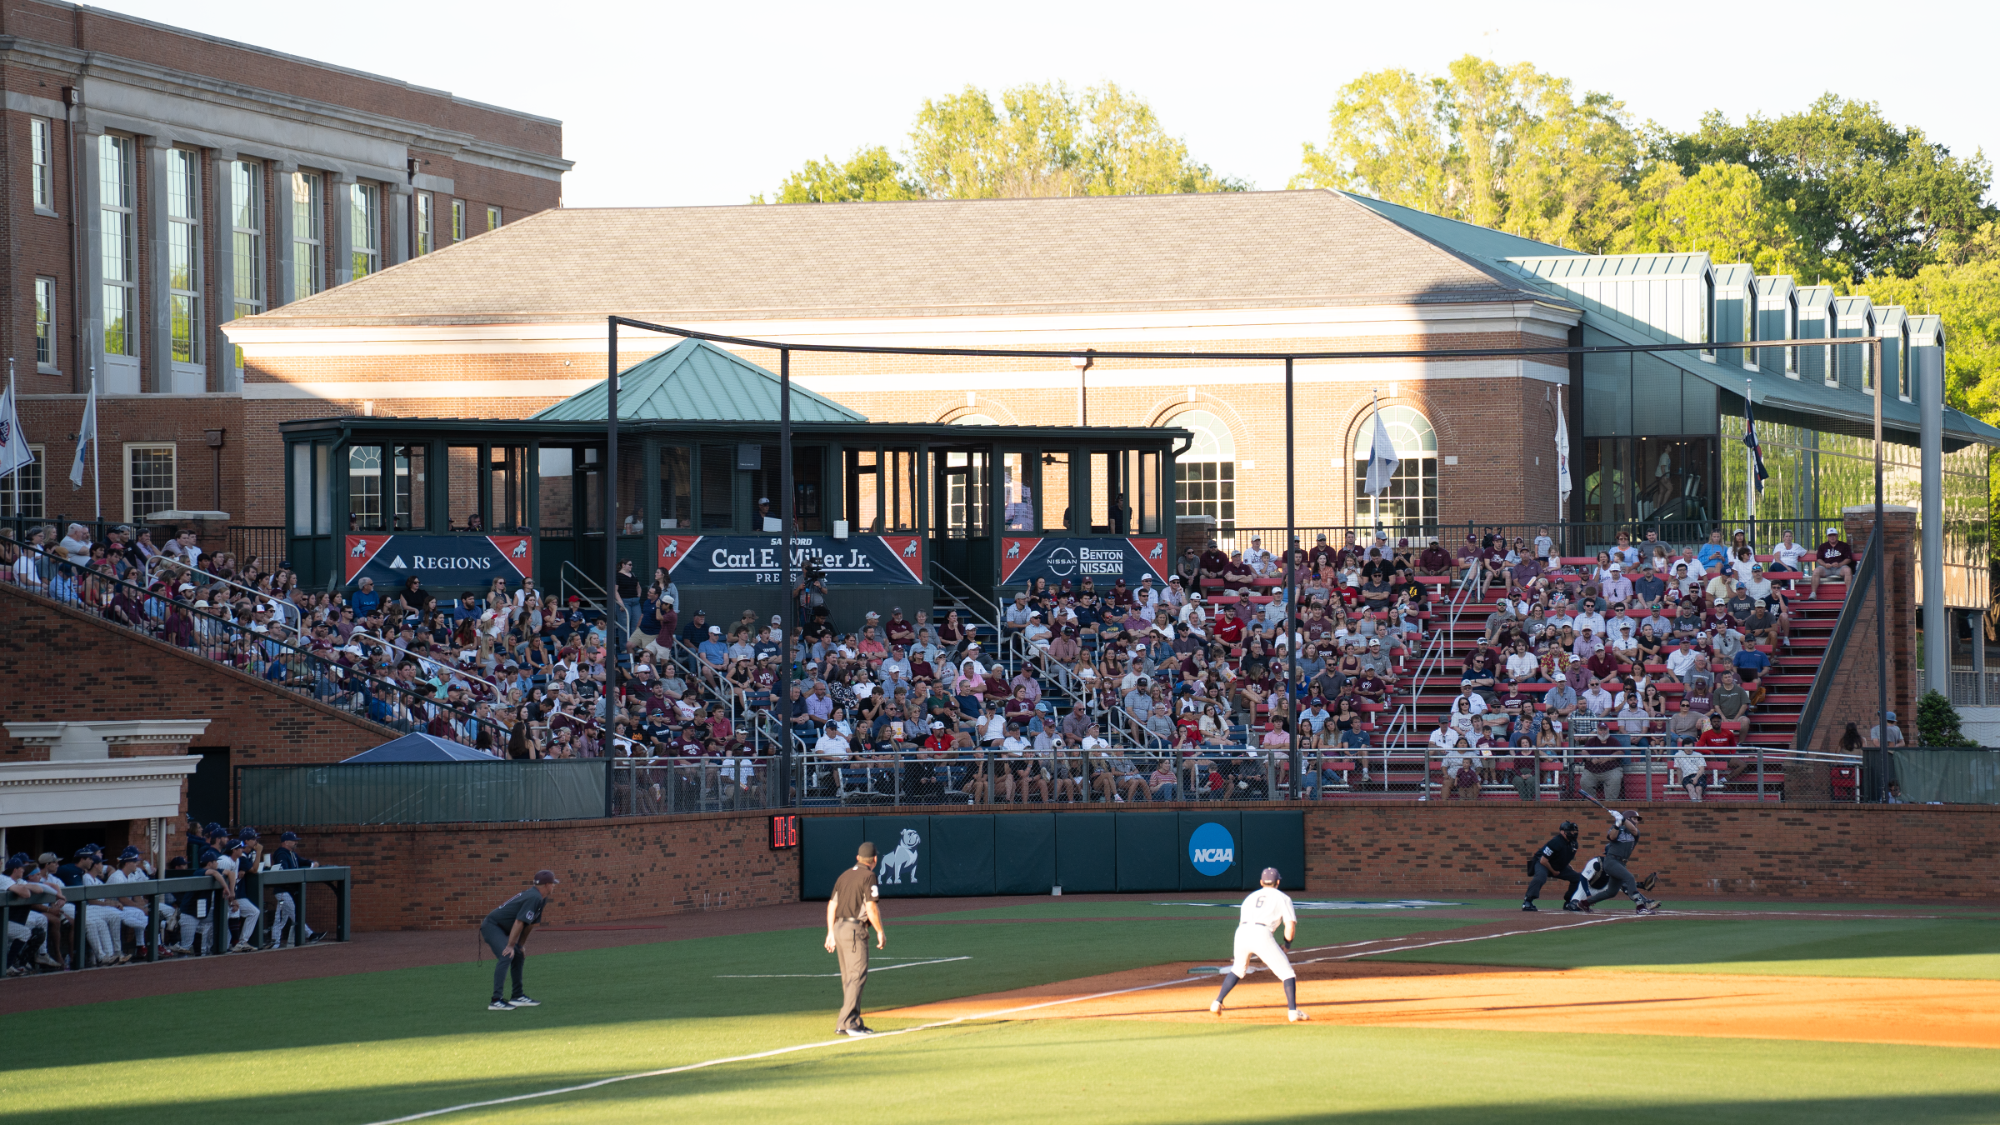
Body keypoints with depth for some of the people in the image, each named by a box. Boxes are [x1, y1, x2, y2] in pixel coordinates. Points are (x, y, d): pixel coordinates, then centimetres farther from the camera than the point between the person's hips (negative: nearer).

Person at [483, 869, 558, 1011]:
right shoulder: (534, 897, -21)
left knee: (518, 956, 16)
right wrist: (511, 946, -25)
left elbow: (530, 924, 17)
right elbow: (519, 922, -25)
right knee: (507, 955, -24)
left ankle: (518, 997, 24)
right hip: (492, 926, -11)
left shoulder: (541, 898, 11)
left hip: (502, 929, 11)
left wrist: (520, 946, 17)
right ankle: (496, 1000, -31)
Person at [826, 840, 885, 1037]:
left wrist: (831, 933, 18)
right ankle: (846, 1023, -20)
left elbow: (832, 905, 15)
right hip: (855, 929, -8)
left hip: (839, 928, 8)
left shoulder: (845, 875, 16)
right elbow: (871, 907, -14)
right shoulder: (868, 876, -7)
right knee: (858, 976, -11)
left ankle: (855, 1023, 15)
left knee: (848, 978, 13)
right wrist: (880, 931, -5)